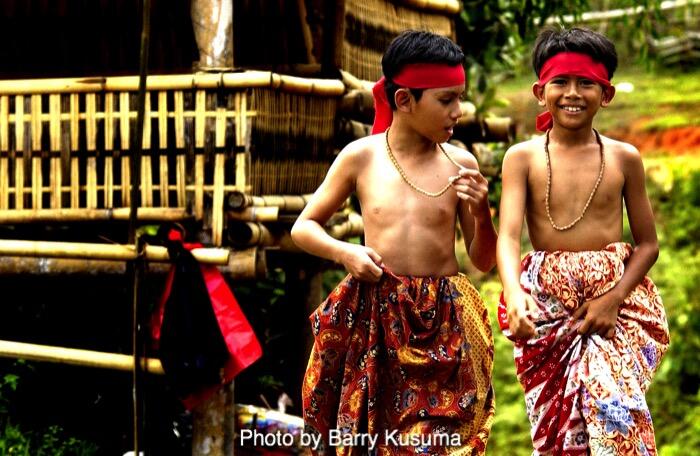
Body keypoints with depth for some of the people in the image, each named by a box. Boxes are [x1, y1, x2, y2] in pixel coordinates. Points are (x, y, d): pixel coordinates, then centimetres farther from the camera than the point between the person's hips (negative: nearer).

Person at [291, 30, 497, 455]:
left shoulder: (460, 163, 1)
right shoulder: (361, 156, 0)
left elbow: (484, 261, 6)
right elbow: (303, 227, 9)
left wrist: (481, 213, -12)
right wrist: (344, 251, -9)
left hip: (444, 325, 0)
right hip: (376, 320, 0)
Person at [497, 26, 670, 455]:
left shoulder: (624, 159, 4)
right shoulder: (523, 157, 1)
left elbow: (648, 244, 6)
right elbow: (509, 236, -11)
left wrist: (614, 298, -11)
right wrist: (514, 294, -31)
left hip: (616, 297, 0)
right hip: (546, 304, 0)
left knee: (613, 403, -19)